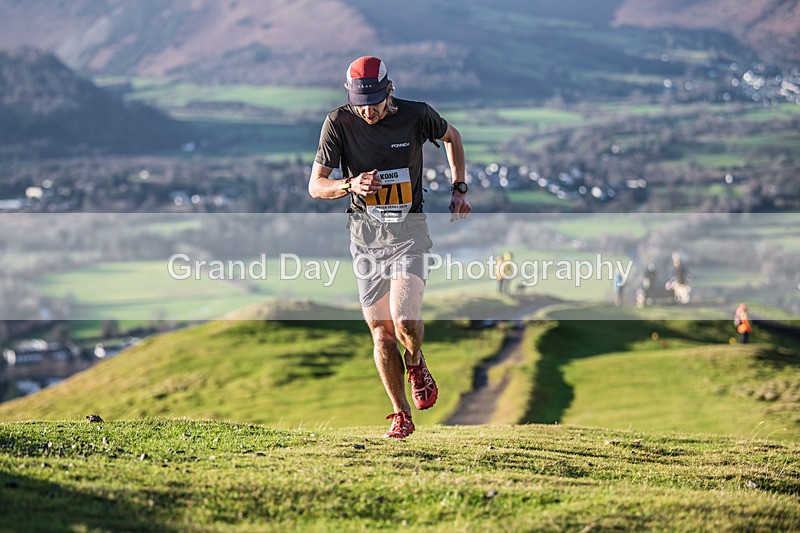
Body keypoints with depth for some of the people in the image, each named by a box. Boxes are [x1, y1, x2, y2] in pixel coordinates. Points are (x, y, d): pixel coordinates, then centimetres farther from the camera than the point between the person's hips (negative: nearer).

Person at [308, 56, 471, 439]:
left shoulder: (416, 116, -9)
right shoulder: (339, 123, -9)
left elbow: (451, 136, 14)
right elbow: (315, 186, -8)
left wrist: (459, 189, 8)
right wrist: (351, 185, -27)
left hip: (408, 232, -2)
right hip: (366, 234, 2)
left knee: (405, 322, -18)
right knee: (381, 332, 4)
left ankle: (415, 364, 17)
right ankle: (401, 416, 19)